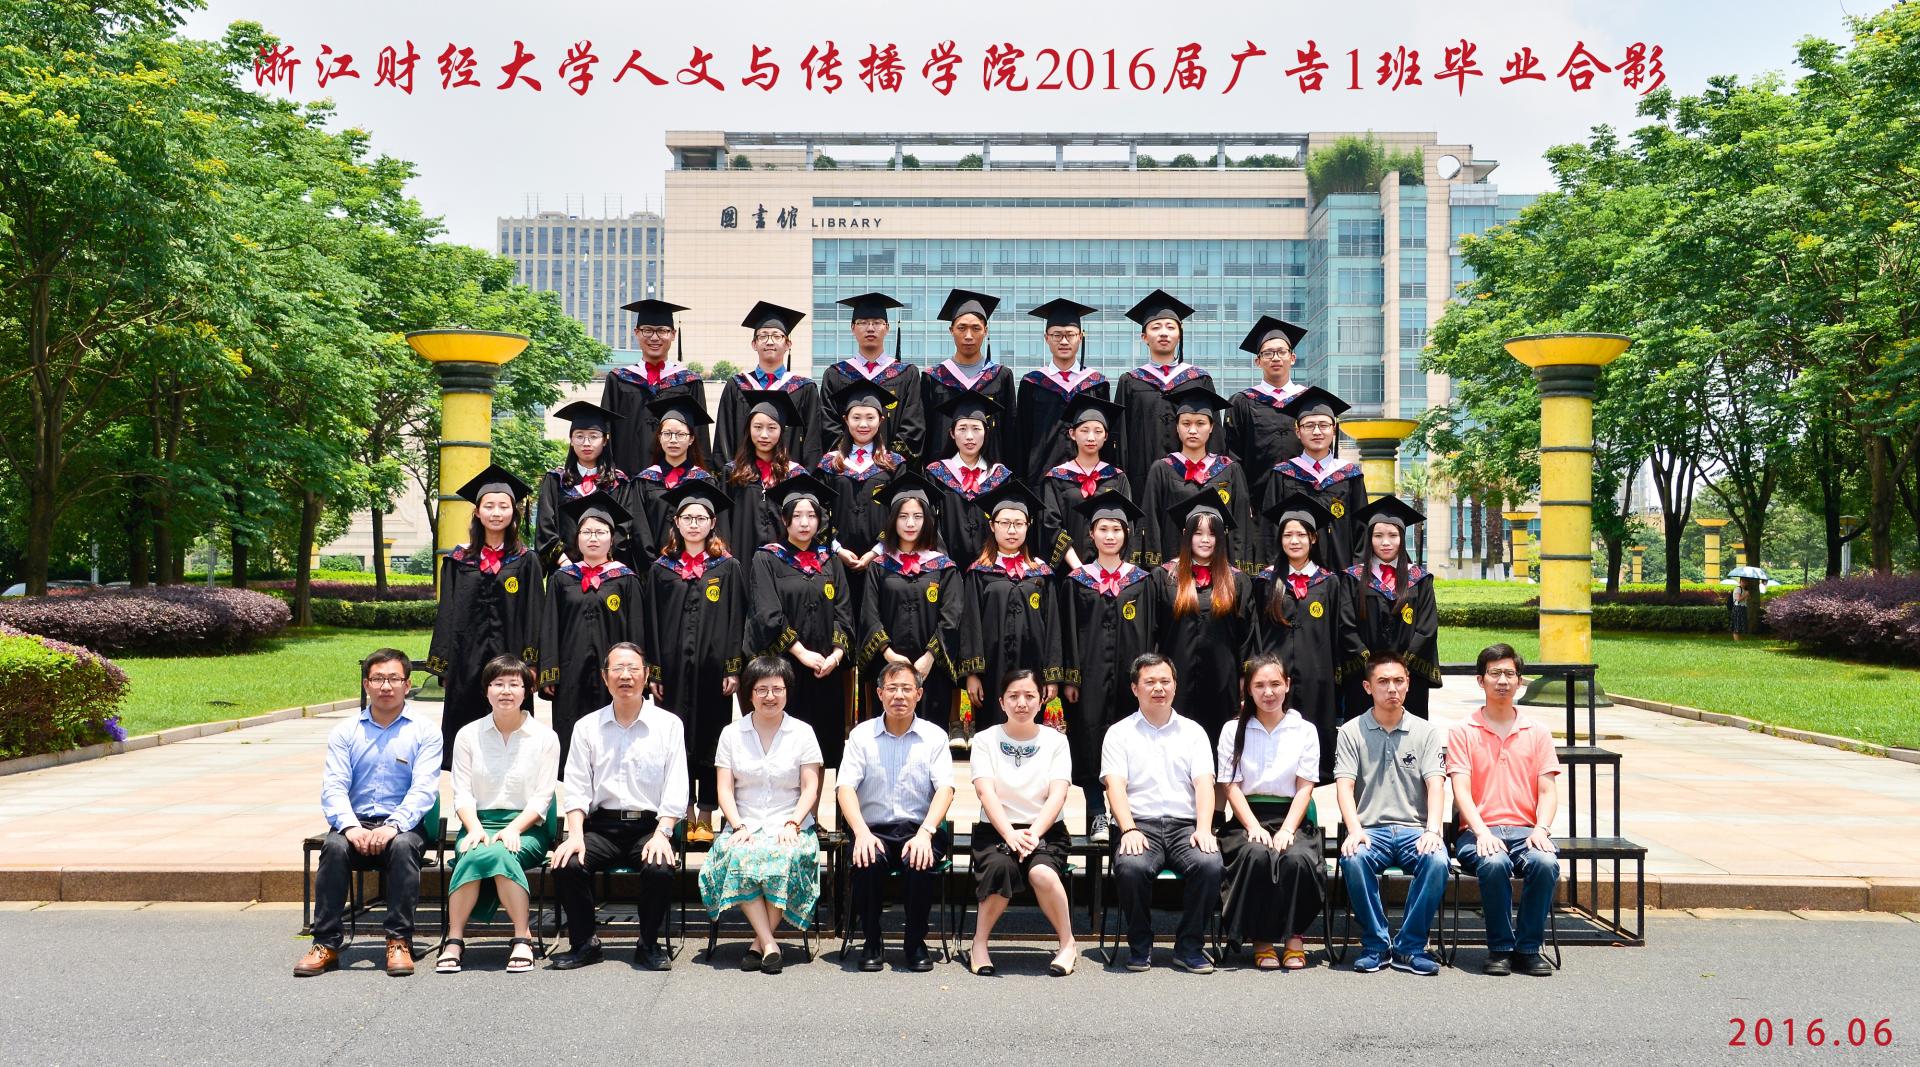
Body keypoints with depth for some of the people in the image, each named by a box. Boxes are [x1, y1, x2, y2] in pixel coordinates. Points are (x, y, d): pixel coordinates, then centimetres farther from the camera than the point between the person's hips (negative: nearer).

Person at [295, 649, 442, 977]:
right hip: (356, 821, 2)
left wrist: (393, 826, -25)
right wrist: (350, 827, -20)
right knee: (334, 846, -30)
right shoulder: (345, 732, 11)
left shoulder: (424, 732, 4)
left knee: (403, 846, -35)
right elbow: (333, 787, 0)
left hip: (403, 823, -2)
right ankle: (326, 944, -24)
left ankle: (399, 943, -27)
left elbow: (424, 789, -8)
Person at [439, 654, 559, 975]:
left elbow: (542, 797, 1)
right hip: (479, 821, 2)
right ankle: (454, 940, -29)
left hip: (527, 826, -2)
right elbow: (462, 793, 5)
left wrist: (513, 829, -16)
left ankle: (522, 939, -30)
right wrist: (475, 828, -14)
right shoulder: (468, 735, 11)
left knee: (497, 852, -35)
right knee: (474, 853, -34)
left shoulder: (544, 737, 6)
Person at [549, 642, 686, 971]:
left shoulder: (669, 724, 6)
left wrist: (661, 834, -14)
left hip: (650, 825, -2)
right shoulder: (586, 727, 12)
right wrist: (575, 834, -10)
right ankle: (584, 943, -3)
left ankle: (649, 944, -5)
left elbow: (675, 790, 0)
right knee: (566, 866, -25)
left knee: (660, 869, -31)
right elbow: (575, 788, 6)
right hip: (601, 825, 2)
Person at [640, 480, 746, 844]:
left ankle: (706, 817, 9)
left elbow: (737, 620, 1)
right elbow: (650, 623, 7)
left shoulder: (729, 568, 4)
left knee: (710, 741, 2)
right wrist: (653, 671, 0)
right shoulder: (661, 569, 8)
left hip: (712, 668, -1)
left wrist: (734, 669, -6)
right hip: (673, 669, 1)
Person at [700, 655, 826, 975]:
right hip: (746, 826, 1)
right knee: (736, 857, -33)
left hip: (790, 828, -1)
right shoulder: (732, 734, 11)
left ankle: (760, 942, -23)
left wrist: (792, 824, -13)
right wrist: (739, 826, -11)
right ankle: (769, 943, -33)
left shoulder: (802, 733, 8)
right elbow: (725, 790, 5)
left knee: (786, 858, -35)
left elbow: (810, 789, 3)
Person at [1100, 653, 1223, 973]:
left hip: (1185, 825, 2)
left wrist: (1204, 828, -13)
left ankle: (1188, 946, -10)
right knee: (1131, 867, -34)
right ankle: (1140, 946, -9)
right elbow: (1115, 785, -1)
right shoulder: (1119, 733, 12)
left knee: (1209, 864, -30)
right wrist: (1129, 830, -18)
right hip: (1140, 824, -2)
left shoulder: (1193, 731, 17)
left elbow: (1204, 783, 5)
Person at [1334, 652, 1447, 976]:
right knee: (1353, 859, -34)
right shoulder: (1352, 731, 8)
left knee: (1437, 861, -32)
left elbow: (1435, 785, -1)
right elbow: (1344, 786, -2)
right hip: (1370, 829, -1)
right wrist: (1355, 830, -20)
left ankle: (1410, 947, -16)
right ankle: (1375, 945, -15)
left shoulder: (1426, 733, 11)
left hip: (1414, 828, 1)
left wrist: (1432, 831, -19)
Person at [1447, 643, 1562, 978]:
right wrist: (1482, 832, -19)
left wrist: (1541, 829, -12)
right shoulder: (1462, 732, 7)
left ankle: (1528, 948, -15)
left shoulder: (1537, 733, 14)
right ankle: (1500, 948, -17)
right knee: (1494, 863, -35)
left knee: (1545, 861, -32)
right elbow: (1461, 790, -3)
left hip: (1525, 830, 2)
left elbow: (1548, 791, 8)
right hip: (1479, 831, -2)